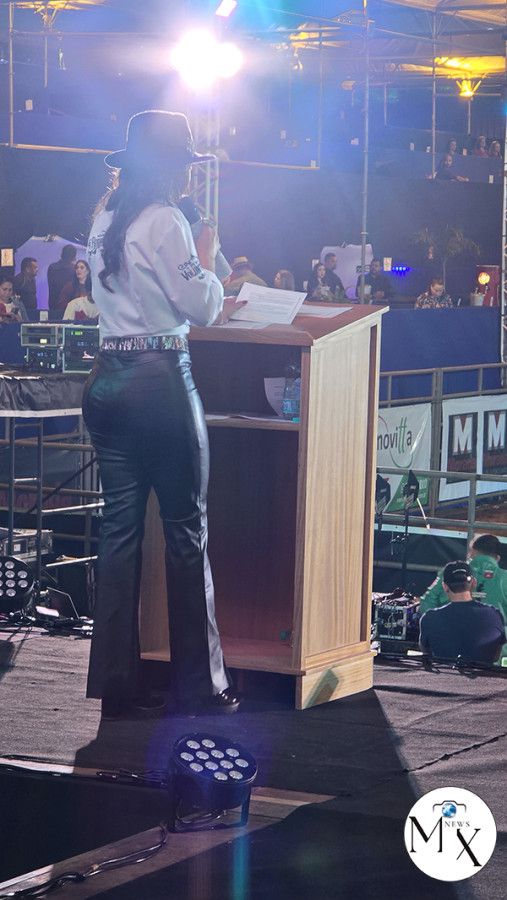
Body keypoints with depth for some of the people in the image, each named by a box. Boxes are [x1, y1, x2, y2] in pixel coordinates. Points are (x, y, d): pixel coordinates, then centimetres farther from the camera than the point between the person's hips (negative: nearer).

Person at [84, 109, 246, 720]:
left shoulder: (104, 220, 14)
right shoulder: (164, 223, -11)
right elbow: (199, 306, -10)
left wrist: (212, 303, 24)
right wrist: (207, 262, 7)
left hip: (107, 382, 8)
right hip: (160, 380, -8)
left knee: (120, 527, 8)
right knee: (186, 531, 0)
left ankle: (116, 682, 9)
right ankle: (199, 686, 4)